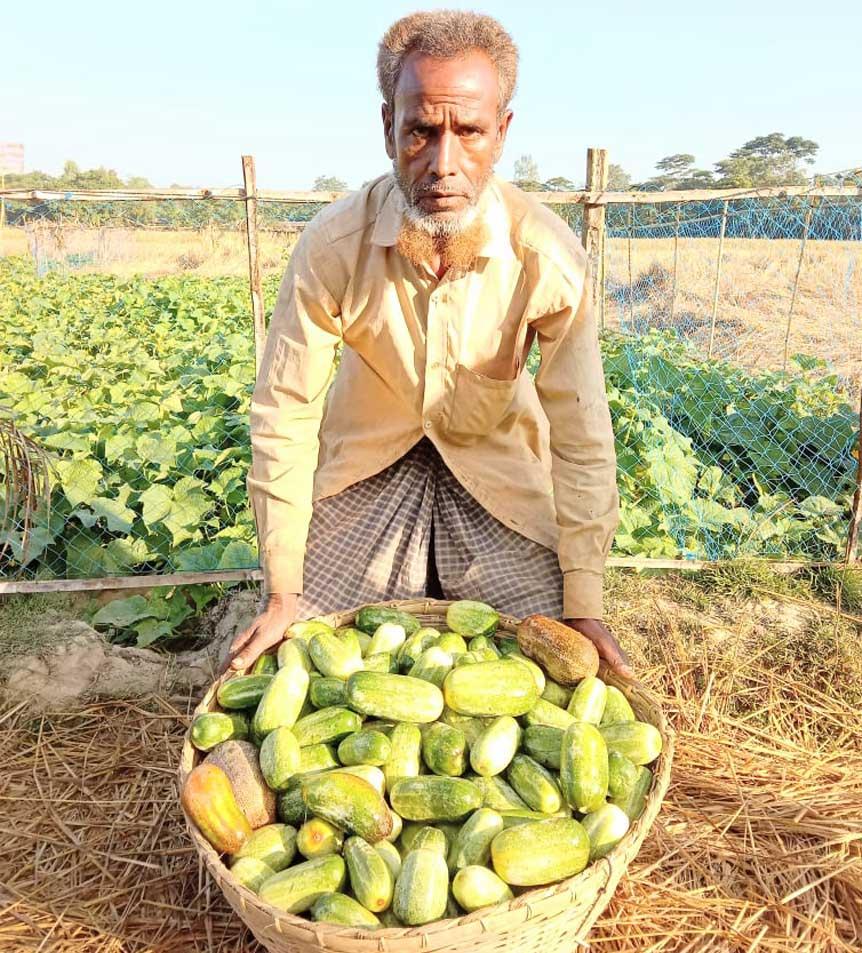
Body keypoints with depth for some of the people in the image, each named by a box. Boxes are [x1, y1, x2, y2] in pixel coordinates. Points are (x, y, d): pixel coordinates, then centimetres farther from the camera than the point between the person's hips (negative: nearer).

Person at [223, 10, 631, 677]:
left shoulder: (549, 255, -24)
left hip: (499, 470, 0)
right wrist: (282, 593, -13)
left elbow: (581, 436, -17)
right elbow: (284, 417, -16)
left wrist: (583, 605, -14)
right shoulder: (332, 245, -23)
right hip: (366, 468, 1)